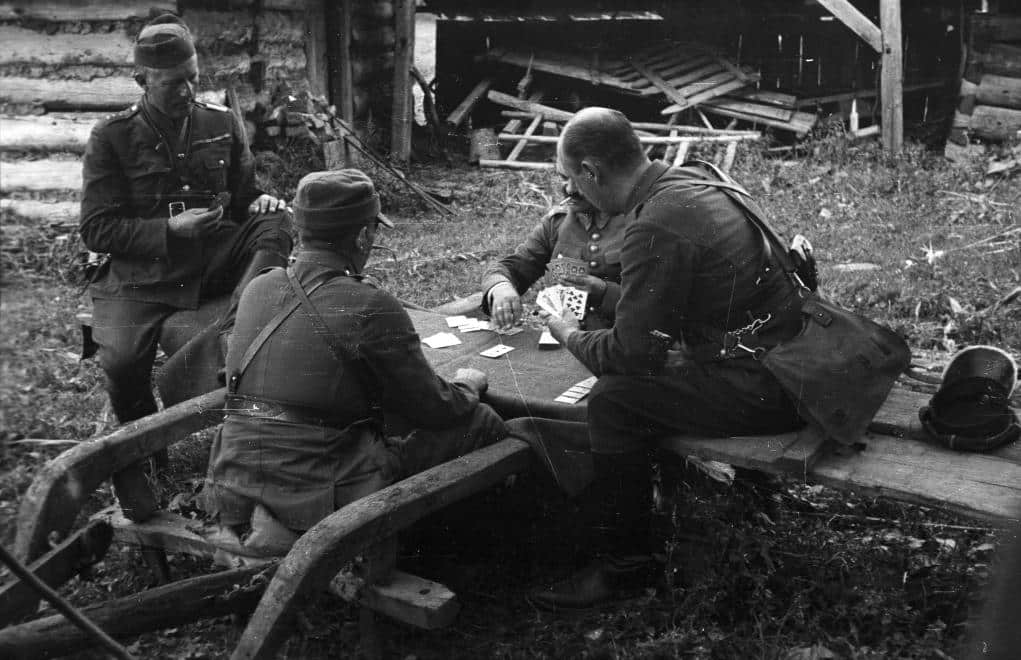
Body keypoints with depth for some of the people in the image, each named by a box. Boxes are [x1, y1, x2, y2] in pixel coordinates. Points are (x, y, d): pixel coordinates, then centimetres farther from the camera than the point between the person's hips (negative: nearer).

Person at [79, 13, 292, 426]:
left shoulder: (223, 124, 8)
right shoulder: (111, 137, -1)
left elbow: (242, 199, 19)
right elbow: (95, 229, -4)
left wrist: (261, 203, -7)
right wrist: (170, 230, -18)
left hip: (214, 266, 3)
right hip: (138, 277, -2)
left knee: (272, 221, -20)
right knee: (122, 361, -27)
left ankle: (233, 328, -39)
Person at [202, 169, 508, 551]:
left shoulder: (257, 289, 5)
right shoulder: (371, 308, -15)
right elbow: (435, 411, -5)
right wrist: (467, 386, 17)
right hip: (320, 502, -7)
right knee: (481, 423, 4)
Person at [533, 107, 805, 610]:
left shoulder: (656, 226, -22)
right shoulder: (689, 180, 8)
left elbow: (633, 350, -17)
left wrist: (572, 337, 1)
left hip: (760, 390, -10)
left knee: (613, 400, -12)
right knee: (629, 378, 16)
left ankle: (623, 564, 2)